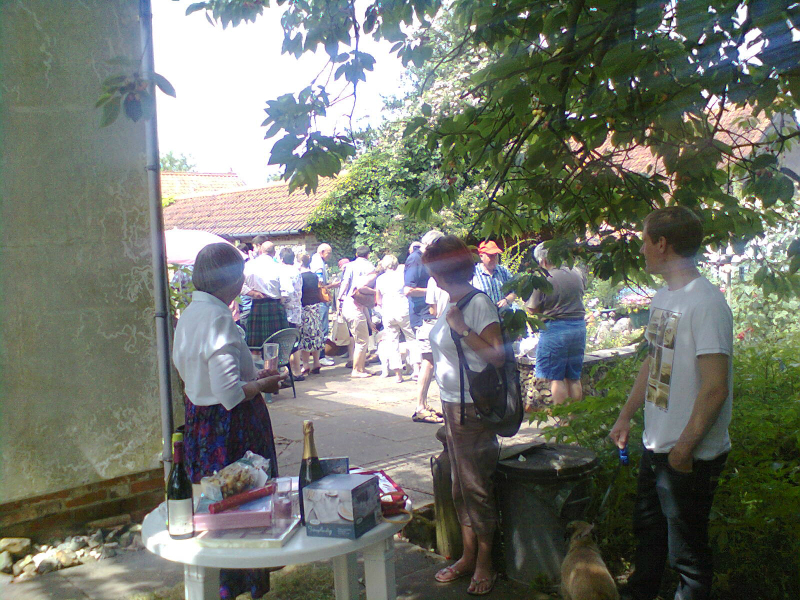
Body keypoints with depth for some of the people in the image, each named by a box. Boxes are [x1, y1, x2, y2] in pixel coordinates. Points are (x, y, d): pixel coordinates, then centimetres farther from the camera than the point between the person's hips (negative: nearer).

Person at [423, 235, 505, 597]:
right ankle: (468, 556, 29)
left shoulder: (479, 304, -16)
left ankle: (485, 563, 17)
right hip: (451, 404, 8)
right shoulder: (450, 305, 9)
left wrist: (463, 329, -25)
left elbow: (498, 356, -23)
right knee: (460, 485, 16)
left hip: (473, 408, -8)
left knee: (477, 486, 2)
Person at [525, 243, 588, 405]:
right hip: (579, 326, 6)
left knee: (556, 378, 2)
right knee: (574, 378, 15)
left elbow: (532, 309, -8)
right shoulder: (578, 273, 1)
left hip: (554, 329, -6)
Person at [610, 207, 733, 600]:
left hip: (690, 457, -9)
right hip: (656, 446, 9)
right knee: (648, 528, 24)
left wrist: (685, 447, -19)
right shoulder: (663, 297, 8)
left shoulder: (705, 302, -21)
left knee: (687, 551, 7)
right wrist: (626, 417, 19)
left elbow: (715, 388, -24)